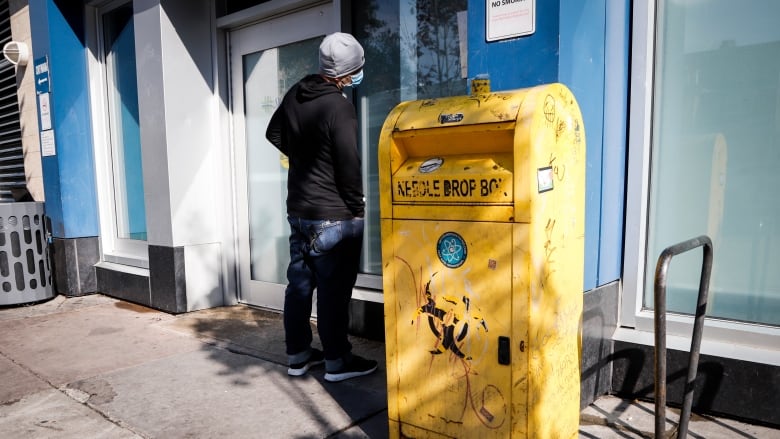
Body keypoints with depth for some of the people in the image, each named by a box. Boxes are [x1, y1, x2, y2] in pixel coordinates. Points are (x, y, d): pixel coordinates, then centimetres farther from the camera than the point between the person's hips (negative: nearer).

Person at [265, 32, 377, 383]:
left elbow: (274, 134, 20)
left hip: (298, 209, 8)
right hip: (333, 215, -8)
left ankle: (297, 356, 26)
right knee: (334, 290, 2)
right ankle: (337, 362, 15)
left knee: (299, 284, 14)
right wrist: (357, 208, -7)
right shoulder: (339, 107, -19)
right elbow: (349, 165, -19)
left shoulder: (295, 95, 5)